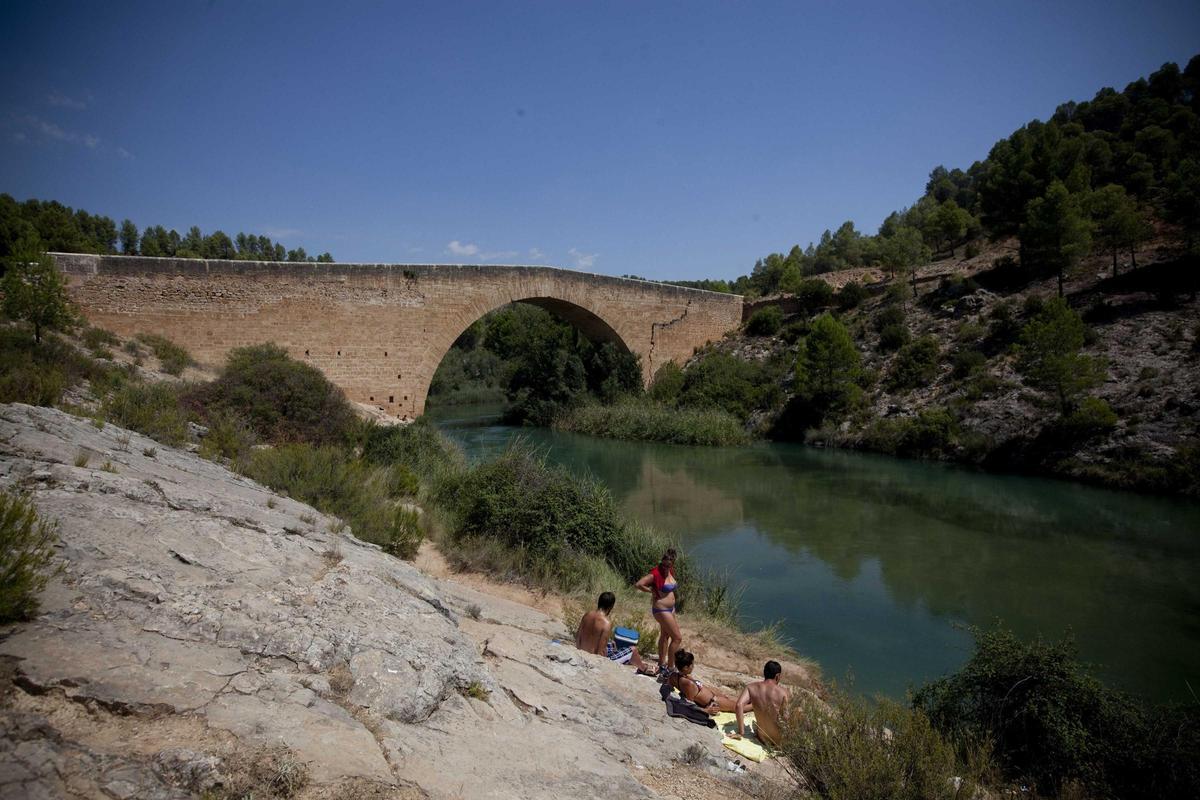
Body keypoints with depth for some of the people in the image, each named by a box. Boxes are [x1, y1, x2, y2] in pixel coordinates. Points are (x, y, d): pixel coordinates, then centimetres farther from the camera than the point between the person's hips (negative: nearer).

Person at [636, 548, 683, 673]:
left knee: (665, 635, 21)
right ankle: (670, 667, 4)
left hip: (670, 608, 9)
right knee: (677, 638, -6)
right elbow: (638, 584, -29)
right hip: (661, 610, -9)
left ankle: (662, 665, 36)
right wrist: (651, 591, -18)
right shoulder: (656, 574, -23)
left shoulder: (670, 572, 0)